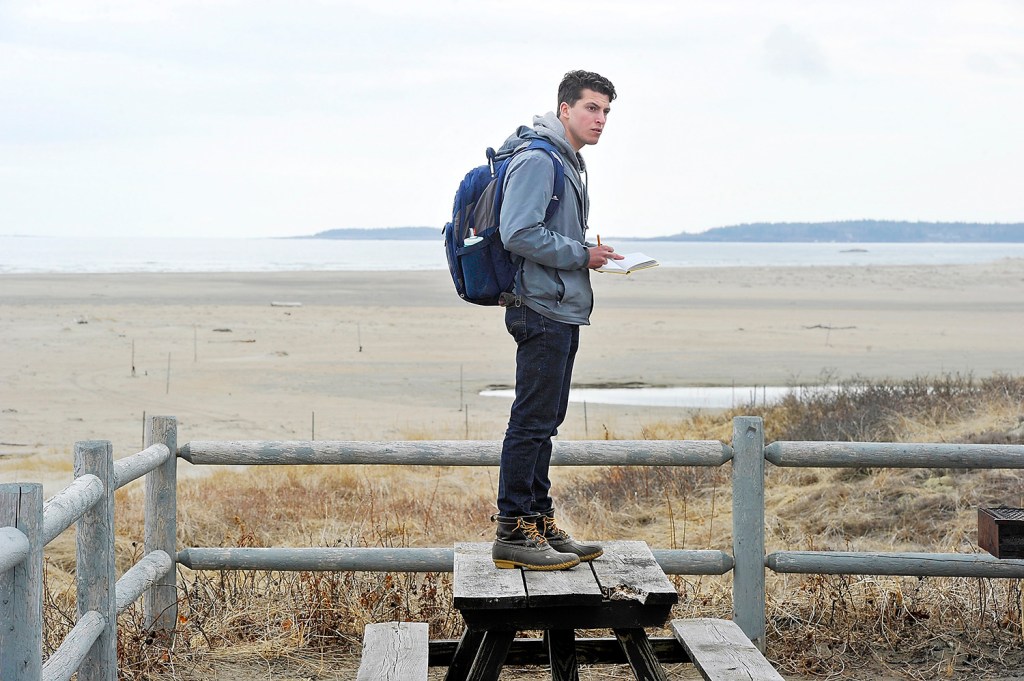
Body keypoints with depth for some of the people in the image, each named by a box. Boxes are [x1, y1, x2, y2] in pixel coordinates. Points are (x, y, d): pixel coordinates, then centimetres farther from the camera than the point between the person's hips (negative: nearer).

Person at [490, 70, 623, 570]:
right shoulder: (537, 158, -13)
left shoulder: (569, 161, 20)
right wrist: (581, 254, -15)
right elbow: (518, 233, -23)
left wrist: (591, 254, 10)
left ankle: (540, 524, 20)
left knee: (545, 422, 14)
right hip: (541, 309, -11)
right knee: (532, 422, -9)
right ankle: (512, 534, -5)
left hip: (562, 310, 11)